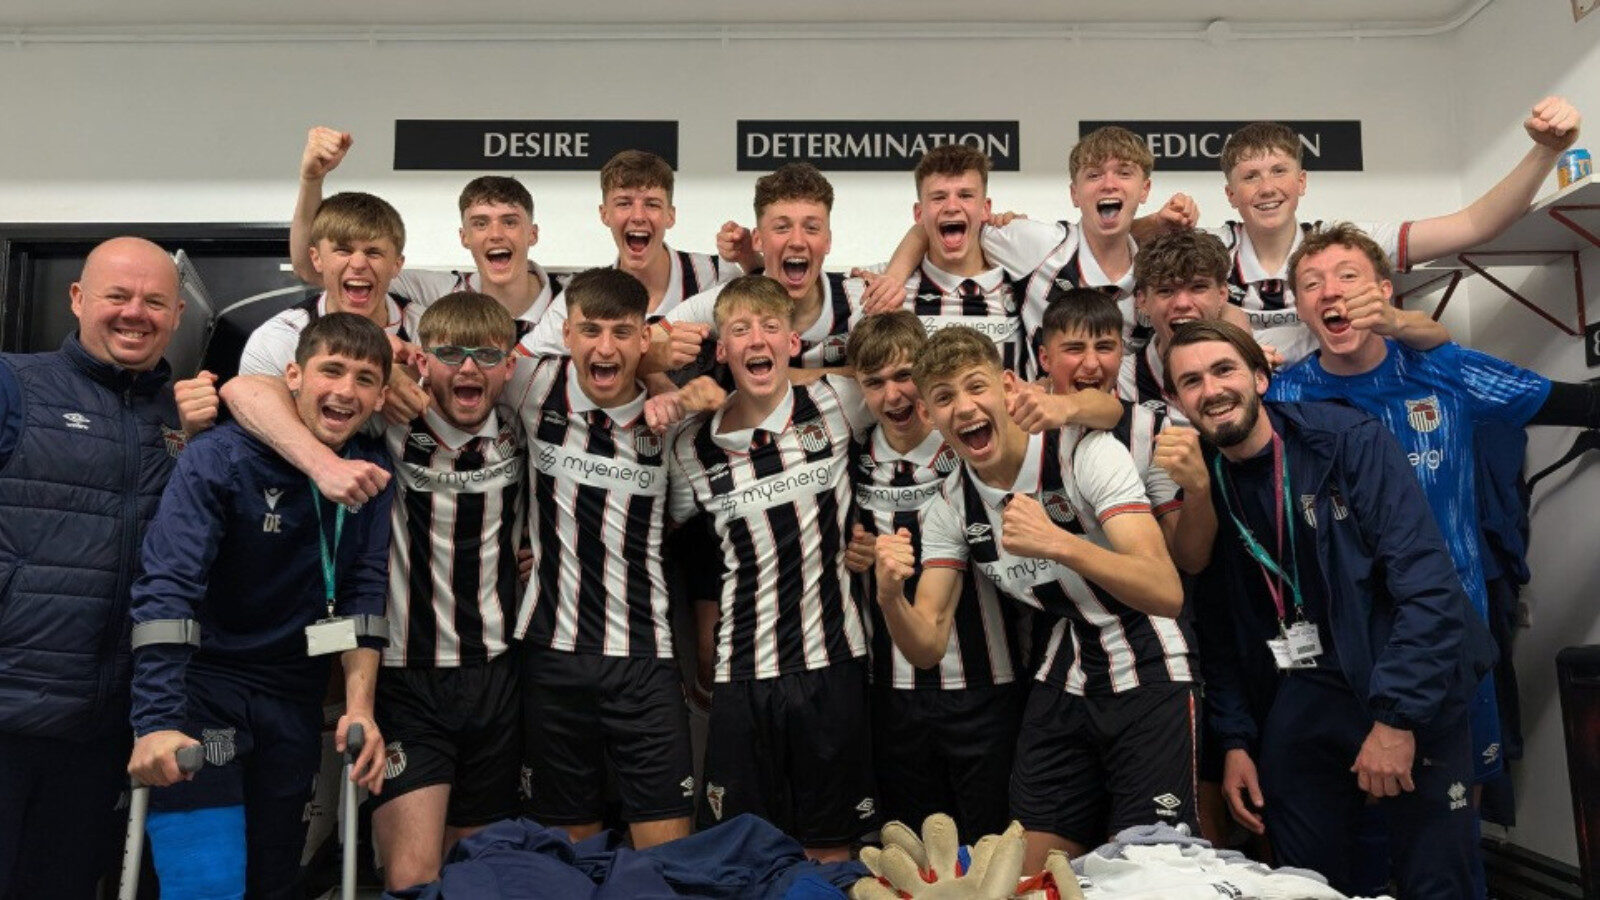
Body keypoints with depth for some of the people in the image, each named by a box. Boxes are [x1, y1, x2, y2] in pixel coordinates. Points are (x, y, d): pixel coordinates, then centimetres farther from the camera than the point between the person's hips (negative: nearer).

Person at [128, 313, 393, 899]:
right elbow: (166, 592, -22)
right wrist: (157, 723, -30)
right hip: (201, 688, -4)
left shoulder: (372, 473, 1)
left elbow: (365, 592, -2)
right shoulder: (220, 459, -15)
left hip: (294, 702, 5)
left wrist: (360, 707, -11)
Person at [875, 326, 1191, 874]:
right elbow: (927, 648, -4)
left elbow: (1166, 595, -29)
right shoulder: (949, 507, -3)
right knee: (1030, 876, 8)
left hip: (1146, 679, -4)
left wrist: (1058, 544, -44)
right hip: (1061, 689, 5)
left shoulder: (1088, 453, -19)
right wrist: (889, 596, -26)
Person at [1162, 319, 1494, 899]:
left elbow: (1427, 583, -18)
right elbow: (1217, 627, 8)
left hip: (1408, 698, -3)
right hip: (1296, 702, 3)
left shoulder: (1352, 441, -13)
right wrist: (1234, 740, 3)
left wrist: (1397, 716, -21)